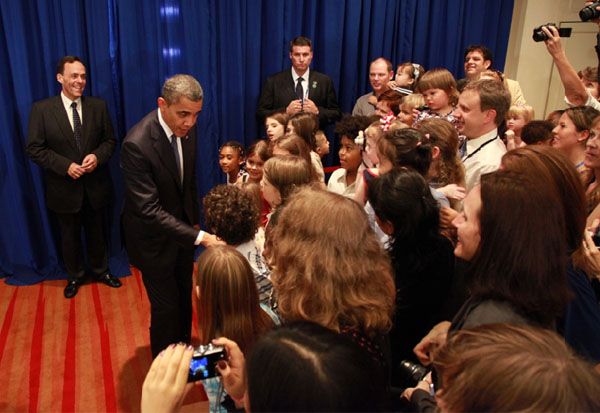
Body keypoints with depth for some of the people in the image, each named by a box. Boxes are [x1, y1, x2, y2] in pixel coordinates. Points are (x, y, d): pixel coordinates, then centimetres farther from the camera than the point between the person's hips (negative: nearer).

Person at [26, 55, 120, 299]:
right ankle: (74, 276, 37)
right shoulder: (41, 109, -9)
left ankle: (100, 270, 40)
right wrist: (66, 166, -20)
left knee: (97, 233, 18)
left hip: (95, 185, 2)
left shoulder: (98, 106, -2)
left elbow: (109, 140, 2)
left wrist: (97, 156, -18)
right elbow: (35, 149, -10)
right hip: (64, 188, -1)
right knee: (70, 236, 16)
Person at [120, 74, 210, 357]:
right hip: (154, 238, -6)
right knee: (166, 307, 6)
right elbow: (148, 210, -32)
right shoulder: (137, 144, -31)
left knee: (184, 299, 21)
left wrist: (194, 221, 12)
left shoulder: (186, 128, -9)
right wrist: (199, 237, -38)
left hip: (182, 228, 7)